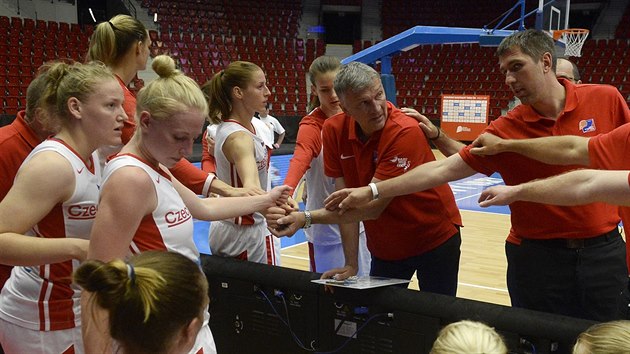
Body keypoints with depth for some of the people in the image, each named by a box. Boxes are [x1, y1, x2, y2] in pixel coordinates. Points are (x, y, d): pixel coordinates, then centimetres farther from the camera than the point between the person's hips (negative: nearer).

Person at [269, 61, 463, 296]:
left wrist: (306, 219, -37)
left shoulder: (405, 132, -29)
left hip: (434, 240, -4)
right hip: (384, 248, 4)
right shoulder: (334, 130, -13)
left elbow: (372, 206, -31)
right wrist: (351, 264, -13)